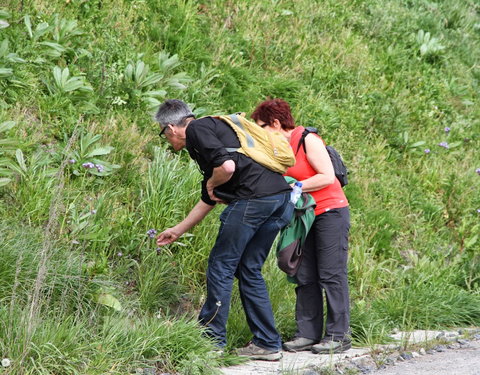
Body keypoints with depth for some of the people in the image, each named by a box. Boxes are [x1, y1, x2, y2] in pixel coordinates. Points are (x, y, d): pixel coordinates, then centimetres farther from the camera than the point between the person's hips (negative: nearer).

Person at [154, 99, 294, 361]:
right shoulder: (213, 129, 30)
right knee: (249, 270, 16)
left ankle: (212, 339, 9)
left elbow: (227, 166, -19)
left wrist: (211, 184, 2)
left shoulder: (196, 130, 0)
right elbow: (208, 201, 37)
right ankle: (267, 344, 16)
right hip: (281, 200, 9)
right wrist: (177, 231, 45)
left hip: (253, 198, -9)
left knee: (221, 267, 3)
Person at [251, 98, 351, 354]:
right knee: (305, 277, 4)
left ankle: (338, 335, -4)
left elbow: (327, 176, -17)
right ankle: (308, 334, 7)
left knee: (331, 274, -7)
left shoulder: (307, 140, -11)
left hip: (330, 211, -8)